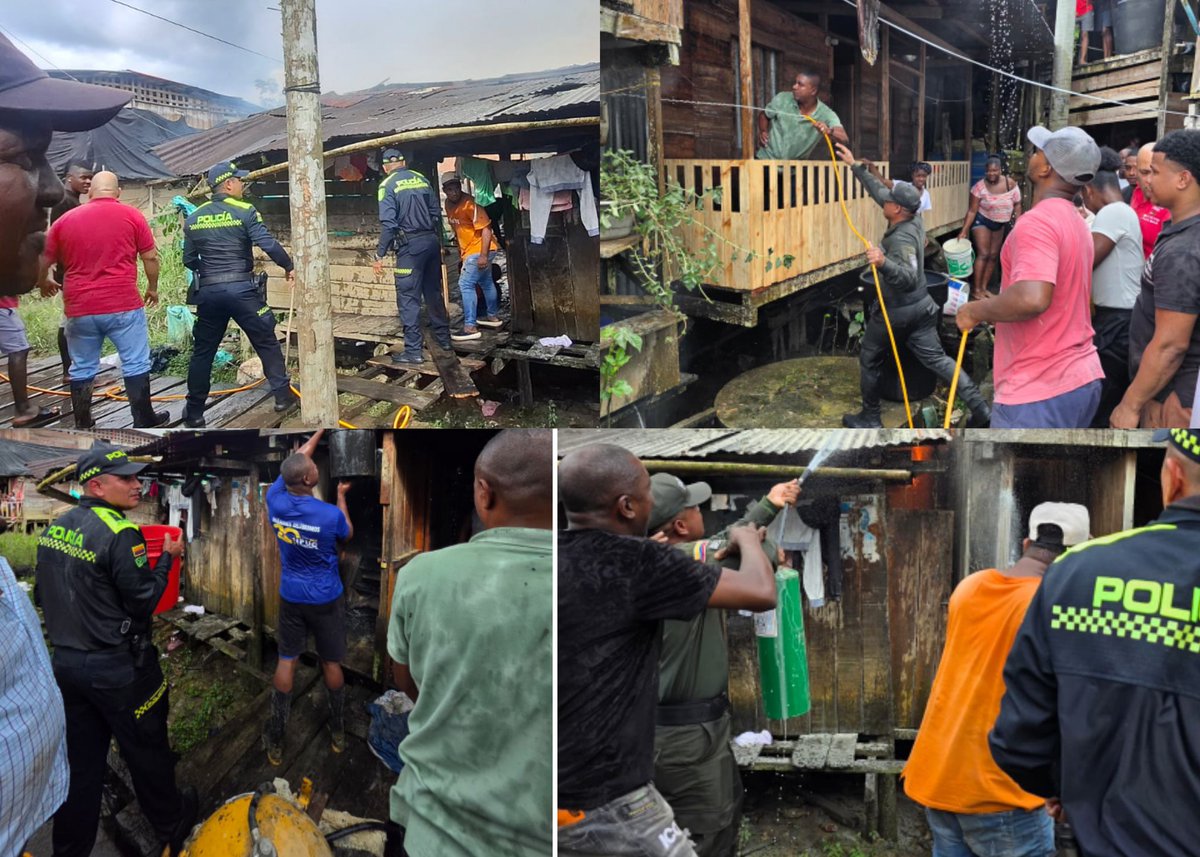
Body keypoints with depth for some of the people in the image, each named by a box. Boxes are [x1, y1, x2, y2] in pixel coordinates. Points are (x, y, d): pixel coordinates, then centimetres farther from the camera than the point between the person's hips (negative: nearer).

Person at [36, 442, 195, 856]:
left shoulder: (55, 528, 4)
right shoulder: (119, 534, -22)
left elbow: (44, 595, 12)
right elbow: (144, 601, -19)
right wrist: (167, 558, -7)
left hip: (66, 663, 7)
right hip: (117, 668, -7)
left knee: (80, 762, 15)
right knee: (146, 752, 13)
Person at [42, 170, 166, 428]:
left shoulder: (65, 219, 9)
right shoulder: (131, 215, 1)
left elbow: (42, 261, 15)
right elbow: (150, 257, 3)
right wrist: (152, 288, 18)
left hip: (79, 308, 3)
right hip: (123, 305, -3)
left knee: (82, 368, 12)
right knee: (136, 364, 7)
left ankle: (82, 426, 19)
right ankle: (144, 421, 12)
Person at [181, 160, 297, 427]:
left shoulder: (193, 219, 9)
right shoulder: (245, 212, -6)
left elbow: (189, 260, 13)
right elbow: (268, 244, -14)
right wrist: (289, 267, 0)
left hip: (208, 291, 4)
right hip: (241, 288, -4)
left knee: (202, 351, 12)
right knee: (266, 341, 11)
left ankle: (194, 413, 15)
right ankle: (283, 395, 14)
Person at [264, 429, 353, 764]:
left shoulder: (275, 500, -14)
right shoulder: (331, 514, -25)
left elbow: (297, 459, 3)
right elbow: (347, 535, 1)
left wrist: (322, 429, 13)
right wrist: (341, 496, 10)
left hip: (291, 597, 3)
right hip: (326, 598, -3)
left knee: (286, 661, 12)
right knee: (331, 663, 12)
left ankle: (275, 740, 17)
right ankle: (338, 732, 28)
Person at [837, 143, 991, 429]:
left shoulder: (901, 238, -25)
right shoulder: (913, 221, 0)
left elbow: (909, 277, -37)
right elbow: (879, 191, 12)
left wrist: (883, 262, -54)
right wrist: (855, 166, 17)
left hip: (896, 311, -8)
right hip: (920, 306, 8)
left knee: (869, 360, 11)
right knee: (937, 358, 8)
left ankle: (870, 418, 20)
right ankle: (980, 407, 0)